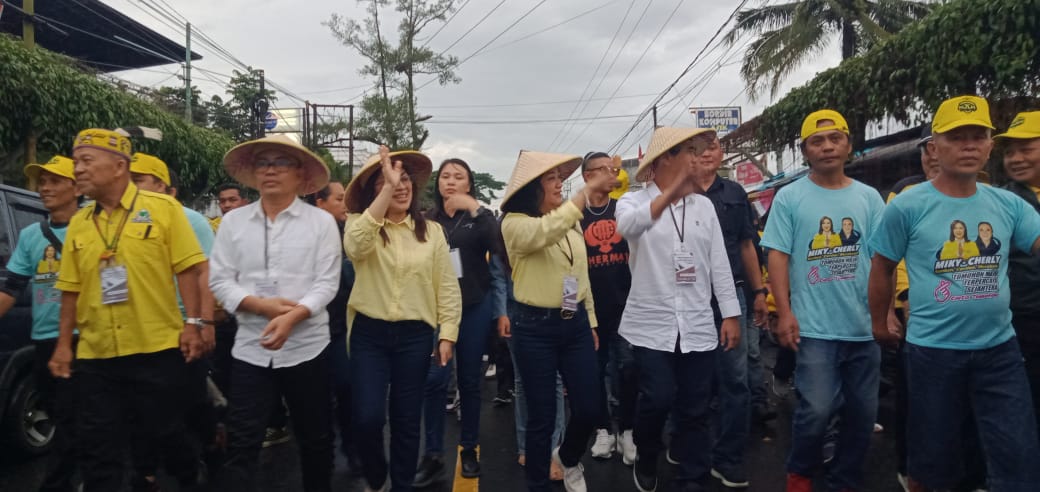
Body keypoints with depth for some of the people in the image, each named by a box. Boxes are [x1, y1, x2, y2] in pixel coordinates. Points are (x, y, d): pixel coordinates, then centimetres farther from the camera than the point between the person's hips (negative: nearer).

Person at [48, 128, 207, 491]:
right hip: (96, 355, 4)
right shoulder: (78, 223, 8)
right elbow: (72, 289, 12)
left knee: (166, 435, 9)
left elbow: (188, 269, -6)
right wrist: (64, 343, 10)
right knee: (97, 447, 9)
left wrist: (192, 323, -12)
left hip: (157, 349, -4)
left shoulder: (163, 208, -4)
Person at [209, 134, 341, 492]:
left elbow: (327, 283, -8)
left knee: (315, 438, 13)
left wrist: (292, 316, -24)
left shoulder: (321, 221, -3)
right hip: (250, 347, 1)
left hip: (306, 346, -1)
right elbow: (219, 280, 2)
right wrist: (262, 305, -14)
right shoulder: (233, 221, 4)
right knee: (241, 443, 3)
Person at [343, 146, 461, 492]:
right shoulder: (361, 224, -2)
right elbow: (355, 246, -28)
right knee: (367, 418, -5)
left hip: (415, 336, 1)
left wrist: (447, 334, -2)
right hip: (369, 333, -1)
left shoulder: (432, 230, 3)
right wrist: (387, 189, -29)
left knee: (407, 421, 10)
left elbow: (447, 287, 4)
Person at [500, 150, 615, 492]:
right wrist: (588, 190, -35)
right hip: (535, 328, -5)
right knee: (542, 416, 3)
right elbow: (547, 232, -32)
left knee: (589, 409, 7)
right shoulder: (515, 223, -9)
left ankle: (568, 458, 39)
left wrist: (591, 322, 17)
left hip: (575, 324, 6)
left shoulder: (571, 222, 11)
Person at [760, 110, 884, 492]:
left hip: (864, 326, 4)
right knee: (817, 409, -7)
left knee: (862, 412, 11)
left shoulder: (868, 197, 8)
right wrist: (785, 313, -11)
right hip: (814, 326, -4)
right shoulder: (789, 197, -1)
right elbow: (778, 257, -4)